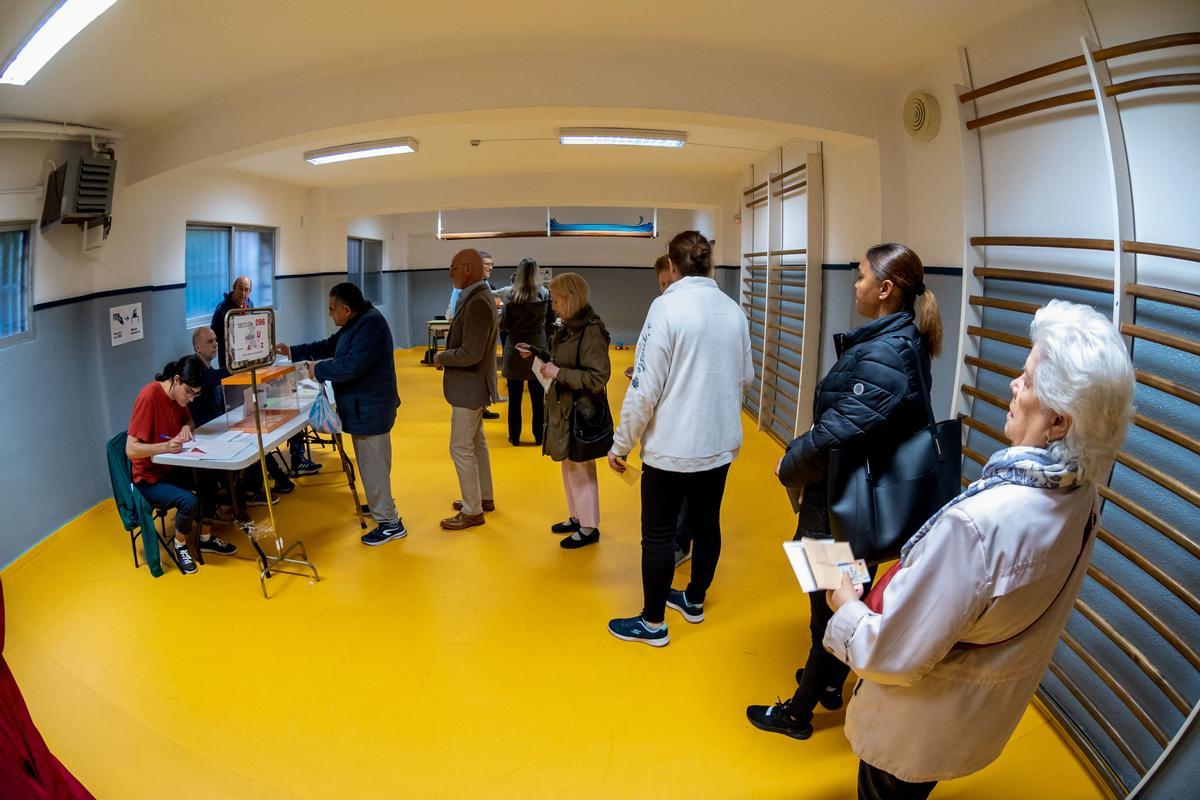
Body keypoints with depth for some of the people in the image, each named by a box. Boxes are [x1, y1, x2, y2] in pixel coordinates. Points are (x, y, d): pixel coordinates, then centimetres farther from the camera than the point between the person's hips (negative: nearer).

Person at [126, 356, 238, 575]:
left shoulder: (179, 393, -1)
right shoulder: (149, 396, -24)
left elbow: (189, 420, 18)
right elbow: (131, 450, -26)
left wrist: (186, 427, -6)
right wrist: (166, 446, -41)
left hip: (171, 468, 8)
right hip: (149, 478, -8)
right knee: (189, 501, -29)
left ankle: (205, 538, 7)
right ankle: (180, 544, 2)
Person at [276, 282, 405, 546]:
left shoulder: (370, 324, -22)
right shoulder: (357, 323, 11)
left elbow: (351, 365, -29)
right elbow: (328, 347, 22)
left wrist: (319, 370, -15)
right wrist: (293, 352, 17)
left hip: (369, 408, -11)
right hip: (364, 406, 11)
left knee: (373, 465, -4)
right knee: (372, 464, 22)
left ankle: (390, 523, 4)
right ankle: (382, 505, 37)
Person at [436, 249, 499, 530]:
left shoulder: (477, 303, -25)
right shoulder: (480, 296, 8)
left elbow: (471, 353, -29)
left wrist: (442, 357, -13)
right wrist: (447, 356, 4)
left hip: (469, 387, -10)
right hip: (474, 385, 10)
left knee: (461, 448, -1)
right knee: (476, 443, 20)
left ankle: (472, 511, 10)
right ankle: (484, 497, 34)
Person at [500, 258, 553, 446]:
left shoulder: (512, 296, -10)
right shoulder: (545, 295, -4)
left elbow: (504, 325, -7)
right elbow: (550, 322, 1)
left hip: (515, 350, -1)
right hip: (539, 349, 2)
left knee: (515, 397, 8)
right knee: (538, 397, 9)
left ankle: (514, 436, 14)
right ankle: (539, 436, 15)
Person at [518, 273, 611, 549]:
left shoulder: (591, 331, -21)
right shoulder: (569, 327, 6)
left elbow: (598, 377, -25)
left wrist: (558, 373, -23)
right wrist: (536, 353, 6)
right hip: (564, 407, 9)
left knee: (581, 468, 3)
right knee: (569, 465, 19)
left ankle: (589, 528, 17)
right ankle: (577, 518, 33)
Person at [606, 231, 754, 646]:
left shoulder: (667, 306, -15)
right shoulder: (733, 310, 1)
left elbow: (645, 387, -17)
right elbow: (746, 377, 11)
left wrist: (621, 444, -8)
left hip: (672, 447, -6)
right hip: (720, 444, 6)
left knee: (659, 534, 7)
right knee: (706, 523, 19)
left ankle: (653, 622, 19)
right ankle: (695, 600, 38)